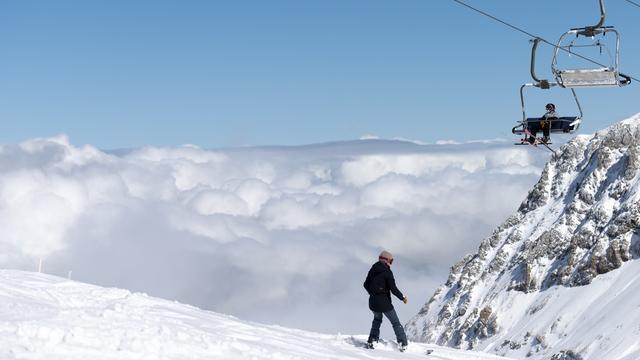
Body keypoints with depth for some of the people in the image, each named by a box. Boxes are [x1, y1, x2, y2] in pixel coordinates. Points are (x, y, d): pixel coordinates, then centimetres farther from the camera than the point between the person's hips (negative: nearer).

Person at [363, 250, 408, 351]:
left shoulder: (373, 270, 5)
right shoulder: (387, 272, -13)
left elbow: (366, 285, 13)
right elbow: (393, 288, -16)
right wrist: (402, 298, -2)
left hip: (373, 302, 6)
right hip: (384, 302, -5)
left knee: (377, 319, 30)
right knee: (396, 323, 6)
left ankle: (371, 341, 21)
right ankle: (402, 343, 0)